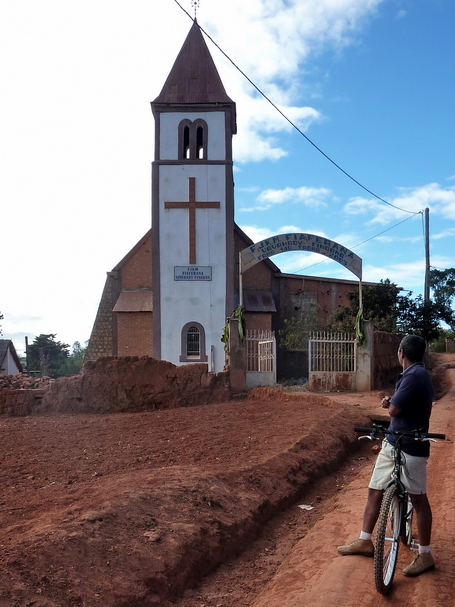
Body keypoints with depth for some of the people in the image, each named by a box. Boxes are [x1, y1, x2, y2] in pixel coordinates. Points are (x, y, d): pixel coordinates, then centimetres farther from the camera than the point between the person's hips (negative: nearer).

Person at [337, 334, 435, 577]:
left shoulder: (416, 375, -21)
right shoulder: (412, 374, 11)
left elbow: (393, 410, -21)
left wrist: (391, 403, 0)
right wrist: (391, 401, -2)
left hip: (411, 448, -10)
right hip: (392, 443, 10)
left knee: (418, 499, 3)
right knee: (374, 491, 13)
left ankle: (425, 555, 16)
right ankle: (364, 541, 24)